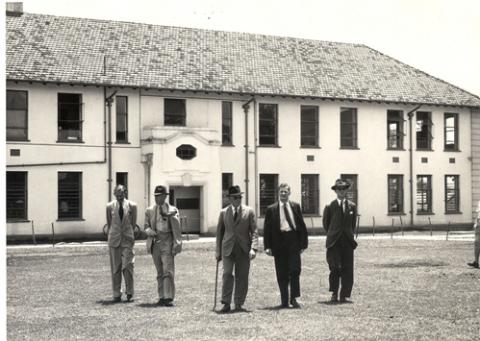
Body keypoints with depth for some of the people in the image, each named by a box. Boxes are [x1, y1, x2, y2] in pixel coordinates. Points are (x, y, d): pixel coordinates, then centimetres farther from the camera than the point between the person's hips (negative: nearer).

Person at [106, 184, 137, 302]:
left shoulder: (132, 206, 2)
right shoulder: (110, 206, 4)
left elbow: (133, 223, 9)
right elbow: (109, 223, 13)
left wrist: (129, 234, 8)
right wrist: (111, 235, 11)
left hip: (127, 239, -1)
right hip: (114, 240, 1)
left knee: (127, 266, -7)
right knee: (115, 268, 3)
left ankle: (129, 292, 7)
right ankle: (116, 294, 10)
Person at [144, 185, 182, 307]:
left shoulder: (172, 210, 1)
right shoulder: (149, 211, 12)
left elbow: (176, 229, -2)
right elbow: (146, 226, 14)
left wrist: (176, 244, -9)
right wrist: (150, 231, -9)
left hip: (167, 243, -3)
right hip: (155, 243, 3)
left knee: (168, 271, -10)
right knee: (159, 273, 8)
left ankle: (168, 298, -10)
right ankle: (161, 297, 13)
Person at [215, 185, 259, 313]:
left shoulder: (249, 211, 5)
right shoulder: (223, 212, 9)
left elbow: (254, 231, 0)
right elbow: (219, 232, 13)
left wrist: (253, 248, -12)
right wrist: (218, 251, 10)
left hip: (244, 249, 0)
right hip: (228, 248, 0)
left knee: (242, 277, 2)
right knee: (227, 274, -11)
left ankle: (238, 304, 12)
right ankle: (226, 304, -6)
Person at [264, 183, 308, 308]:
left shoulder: (295, 207, 10)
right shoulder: (271, 209, 5)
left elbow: (302, 225, 10)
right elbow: (267, 229, 4)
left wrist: (303, 243, 3)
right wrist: (267, 247, -4)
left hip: (293, 241, 0)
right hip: (279, 242, 0)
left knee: (295, 270, -6)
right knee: (282, 274, 4)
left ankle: (294, 298, 3)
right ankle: (284, 301, 11)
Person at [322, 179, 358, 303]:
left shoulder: (352, 206, 9)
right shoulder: (330, 206, 2)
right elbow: (326, 223, 12)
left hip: (348, 241, 2)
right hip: (334, 242, -2)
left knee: (347, 269, 0)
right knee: (335, 268, -11)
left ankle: (344, 295, 7)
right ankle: (334, 294, 3)